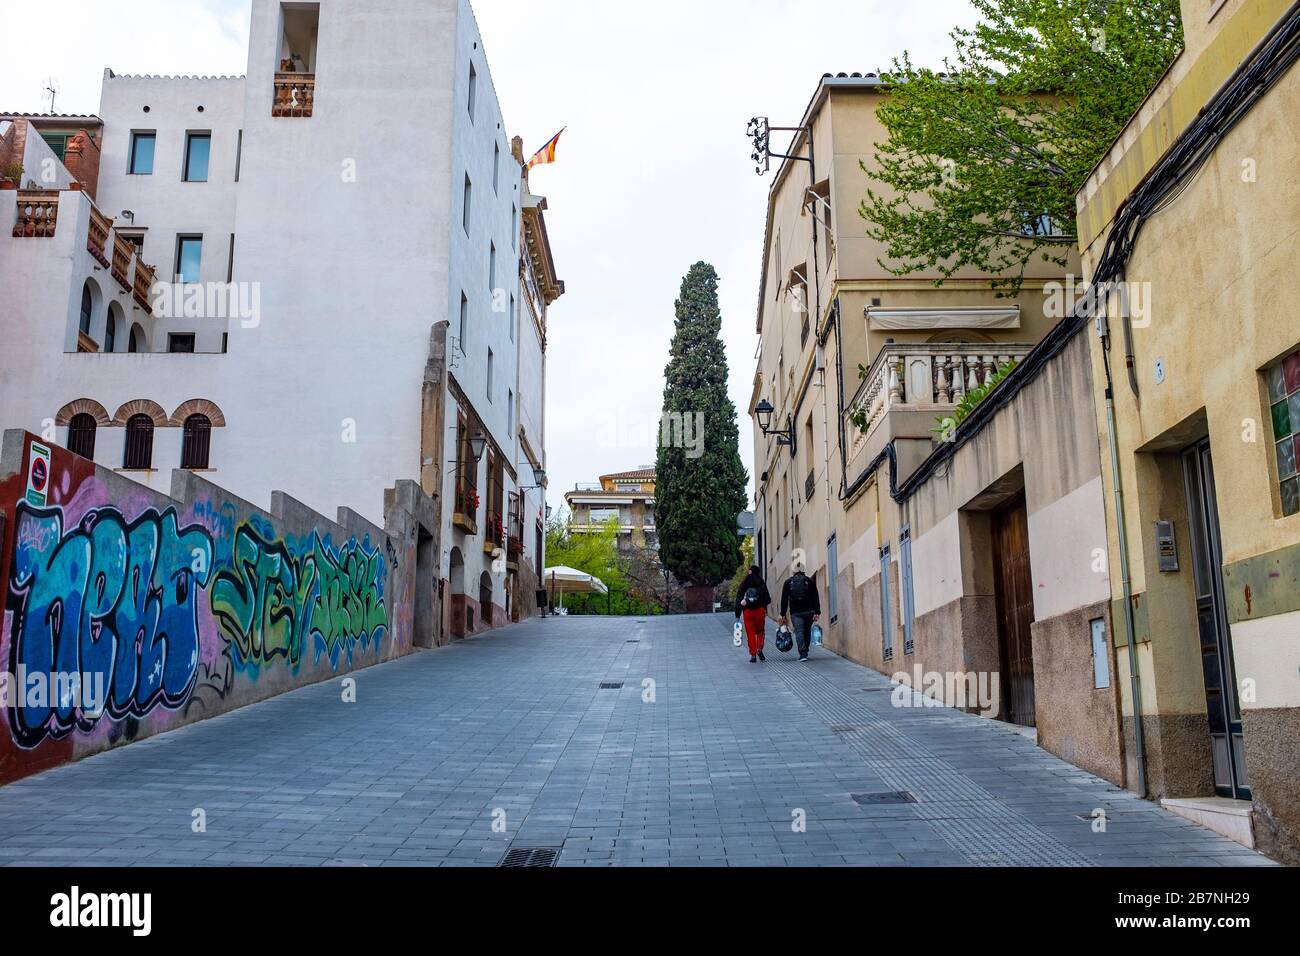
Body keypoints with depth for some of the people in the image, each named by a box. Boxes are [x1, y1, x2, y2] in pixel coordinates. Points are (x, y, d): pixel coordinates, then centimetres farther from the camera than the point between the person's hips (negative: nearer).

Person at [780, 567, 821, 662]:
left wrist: (783, 614, 8)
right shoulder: (810, 581, 7)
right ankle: (805, 652, 19)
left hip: (795, 612, -1)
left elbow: (784, 600, 6)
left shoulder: (788, 582, 8)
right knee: (807, 631, 14)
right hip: (809, 611, 1)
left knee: (799, 632, -7)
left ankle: (802, 654, -19)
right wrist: (817, 612, 0)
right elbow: (816, 598, 1)